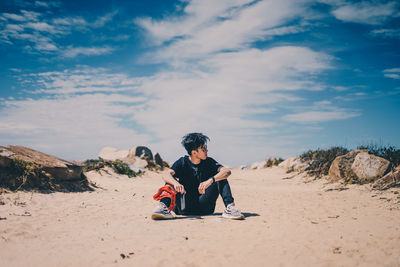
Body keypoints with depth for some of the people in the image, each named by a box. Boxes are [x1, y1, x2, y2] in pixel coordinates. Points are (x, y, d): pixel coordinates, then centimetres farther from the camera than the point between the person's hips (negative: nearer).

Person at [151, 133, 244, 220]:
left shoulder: (209, 162, 1)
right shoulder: (182, 162, -2)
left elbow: (227, 171, -16)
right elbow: (166, 175, -20)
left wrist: (210, 180, -35)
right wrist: (175, 183, -44)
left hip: (204, 205, 1)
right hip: (185, 206, -1)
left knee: (220, 178, -14)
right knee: (171, 181, -20)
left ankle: (229, 208, -28)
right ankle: (164, 207, -42)